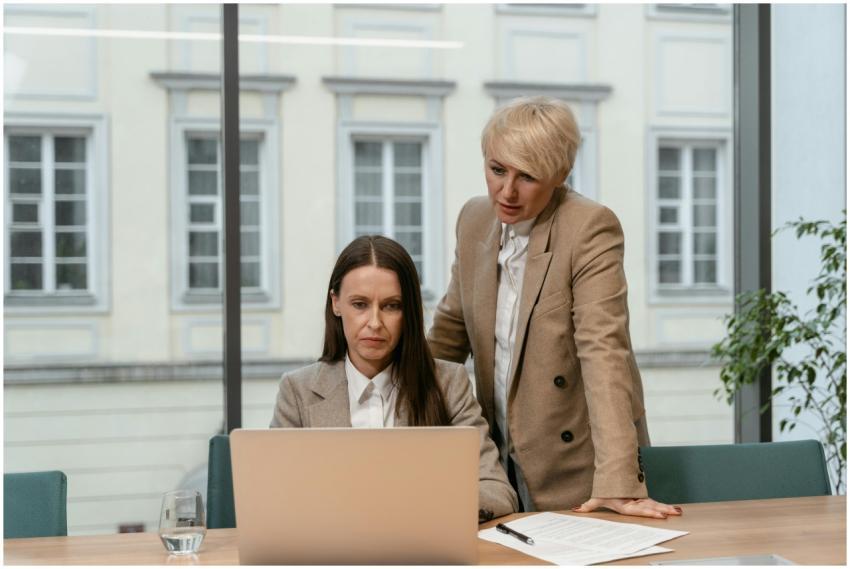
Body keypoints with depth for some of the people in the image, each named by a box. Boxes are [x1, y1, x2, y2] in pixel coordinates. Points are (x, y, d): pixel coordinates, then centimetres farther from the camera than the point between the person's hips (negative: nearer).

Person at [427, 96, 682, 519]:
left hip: (574, 466, -5)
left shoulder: (591, 227, -16)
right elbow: (449, 334, 12)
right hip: (498, 459, 5)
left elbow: (603, 352, -24)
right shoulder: (474, 219, 3)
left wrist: (618, 480, -31)